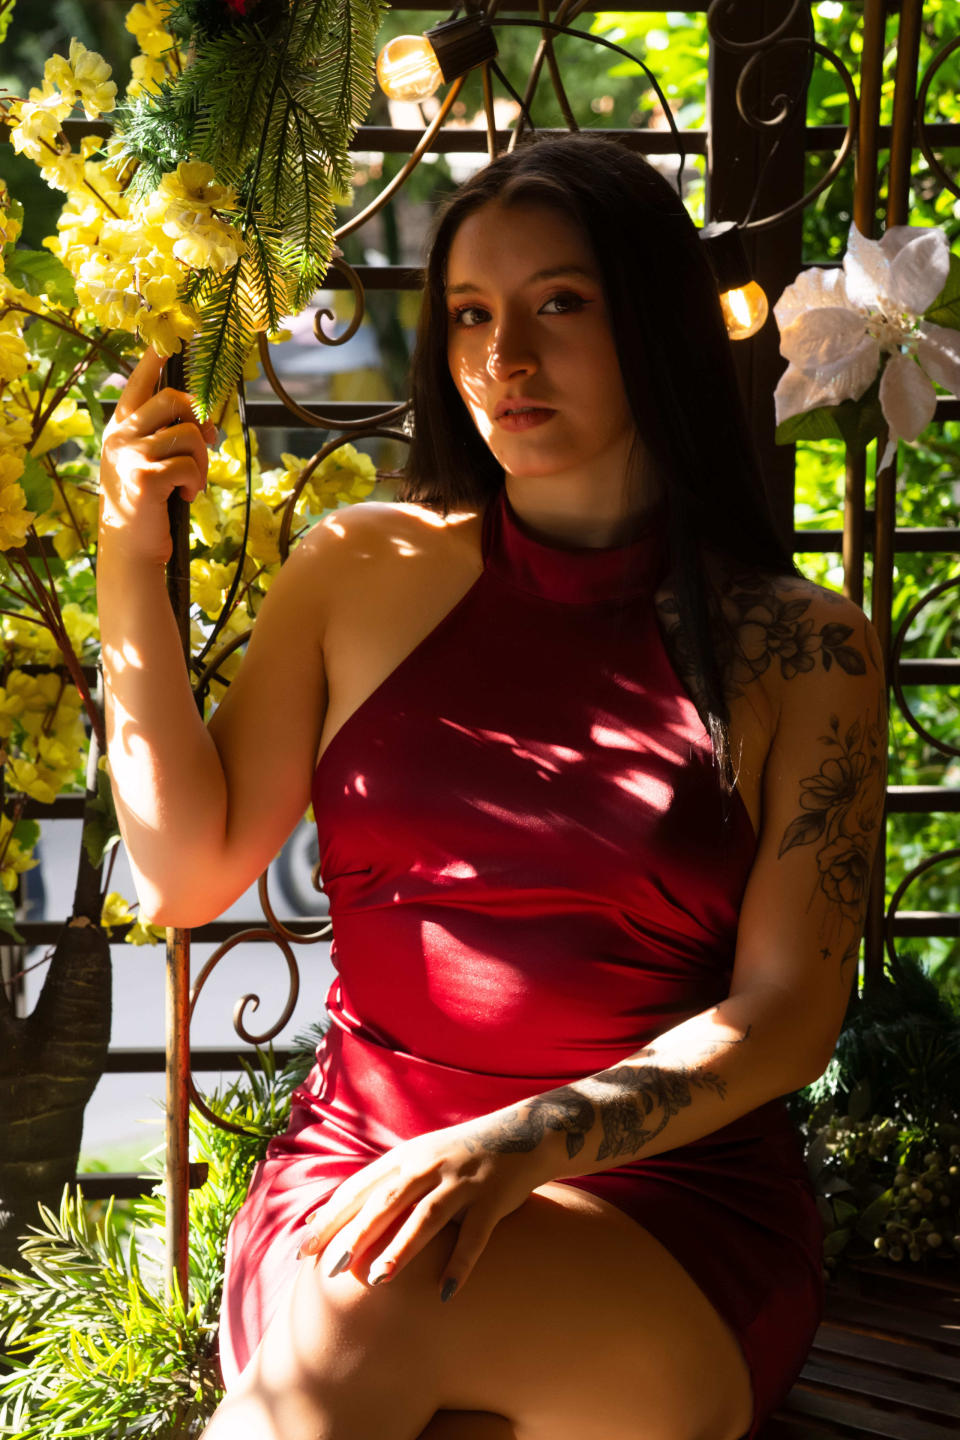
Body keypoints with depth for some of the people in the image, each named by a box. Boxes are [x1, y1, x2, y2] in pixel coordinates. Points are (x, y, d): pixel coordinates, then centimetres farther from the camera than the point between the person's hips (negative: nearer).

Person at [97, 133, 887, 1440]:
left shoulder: (802, 650, 1)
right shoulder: (363, 571, 9)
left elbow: (788, 1014, -6)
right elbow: (189, 874, 7)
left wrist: (523, 1148, -22)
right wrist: (131, 575, -2)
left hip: (669, 1208, -2)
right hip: (361, 1169, 2)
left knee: (377, 1301, -33)